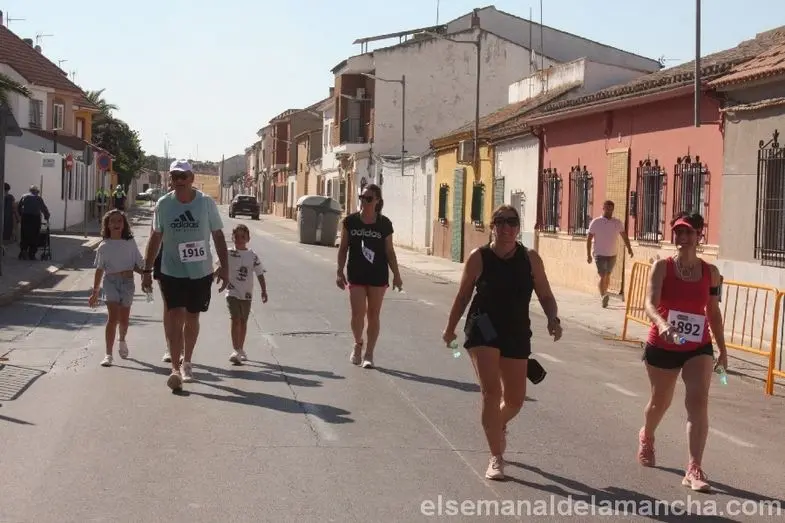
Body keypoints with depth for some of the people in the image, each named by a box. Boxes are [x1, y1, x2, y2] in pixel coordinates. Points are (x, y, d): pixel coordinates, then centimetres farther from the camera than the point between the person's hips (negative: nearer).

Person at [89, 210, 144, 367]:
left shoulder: (130, 243, 4)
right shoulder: (104, 247, 1)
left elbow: (137, 265, 9)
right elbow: (99, 270, 5)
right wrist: (95, 292, 6)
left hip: (127, 282, 2)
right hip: (111, 282, -2)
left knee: (124, 319, 11)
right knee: (113, 317, -14)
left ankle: (122, 341, 44)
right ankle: (108, 354, -11)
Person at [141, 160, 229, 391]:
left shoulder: (206, 202, -5)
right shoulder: (163, 204, -3)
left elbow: (218, 235, 1)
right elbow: (155, 238, 6)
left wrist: (224, 267, -4)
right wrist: (147, 270, 4)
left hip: (201, 272, 0)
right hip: (171, 272, 0)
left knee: (192, 318, 12)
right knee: (175, 318, -8)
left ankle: (187, 362, 30)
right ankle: (175, 368, -5)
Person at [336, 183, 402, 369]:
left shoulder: (384, 224, -4)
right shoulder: (350, 221, -2)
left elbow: (389, 252, 2)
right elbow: (343, 248, 4)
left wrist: (396, 275, 0)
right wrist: (340, 272, 0)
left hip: (378, 276, 0)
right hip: (356, 275, 0)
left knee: (373, 315, 6)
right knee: (357, 314, -6)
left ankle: (369, 354, 18)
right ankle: (358, 344, 23)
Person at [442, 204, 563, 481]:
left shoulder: (530, 259, -3)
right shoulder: (478, 258, -7)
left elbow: (545, 296, 1)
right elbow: (463, 295, 4)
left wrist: (553, 320, -18)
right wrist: (450, 328, 12)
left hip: (517, 334, 3)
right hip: (483, 331, -3)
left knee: (515, 399, 12)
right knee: (491, 391, -15)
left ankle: (498, 425, 49)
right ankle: (496, 458, -3)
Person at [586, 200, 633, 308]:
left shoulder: (618, 223, 4)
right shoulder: (595, 222, -6)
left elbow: (624, 236, 8)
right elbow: (589, 239, -5)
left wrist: (629, 248, -5)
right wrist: (588, 254, -9)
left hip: (612, 255, 4)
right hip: (600, 254, -4)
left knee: (607, 276, 13)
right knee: (602, 276, -15)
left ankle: (604, 295, 25)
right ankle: (603, 297, -24)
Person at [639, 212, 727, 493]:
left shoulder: (710, 272, -1)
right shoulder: (662, 267, -10)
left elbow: (714, 312, 10)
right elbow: (650, 303, -23)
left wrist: (722, 349, 13)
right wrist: (662, 323, -44)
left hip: (698, 348, 1)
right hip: (662, 347, -1)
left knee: (698, 402, -16)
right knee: (660, 401, 17)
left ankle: (694, 470, -15)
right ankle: (646, 438, 51)